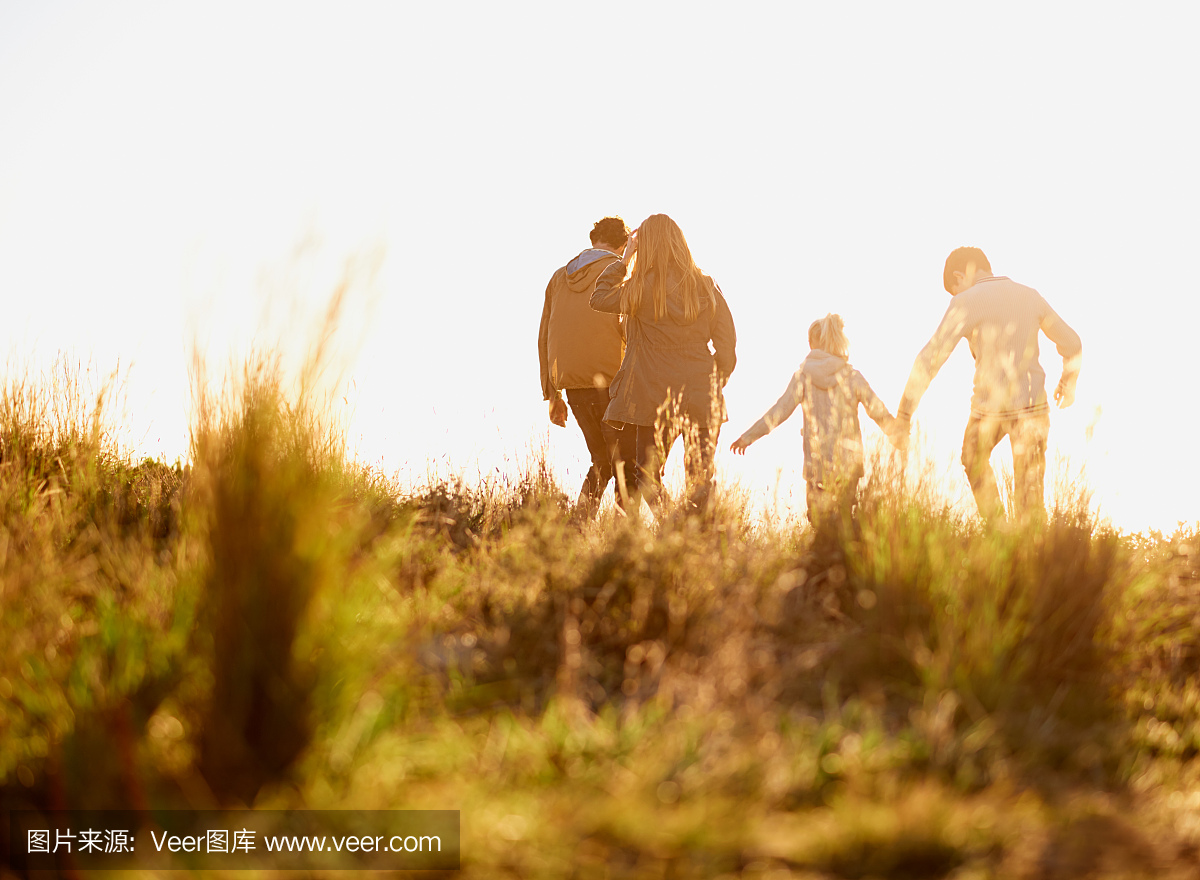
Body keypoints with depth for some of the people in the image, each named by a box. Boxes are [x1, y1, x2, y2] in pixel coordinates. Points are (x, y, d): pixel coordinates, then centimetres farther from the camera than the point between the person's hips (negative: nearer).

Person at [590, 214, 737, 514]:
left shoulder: (639, 289, -8)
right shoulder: (707, 287, -1)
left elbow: (599, 298, 10)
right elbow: (726, 346, 1)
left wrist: (624, 260, 9)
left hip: (654, 398, -2)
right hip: (701, 400, 2)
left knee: (649, 476, 10)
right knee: (700, 478, 8)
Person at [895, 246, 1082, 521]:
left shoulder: (967, 303, -11)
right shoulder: (1031, 297, 5)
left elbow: (930, 358, -17)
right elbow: (1071, 343, 14)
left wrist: (904, 414, -13)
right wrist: (1069, 381, 34)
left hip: (991, 408, -3)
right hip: (1032, 406, 3)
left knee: (975, 460, 28)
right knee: (1030, 494, 8)